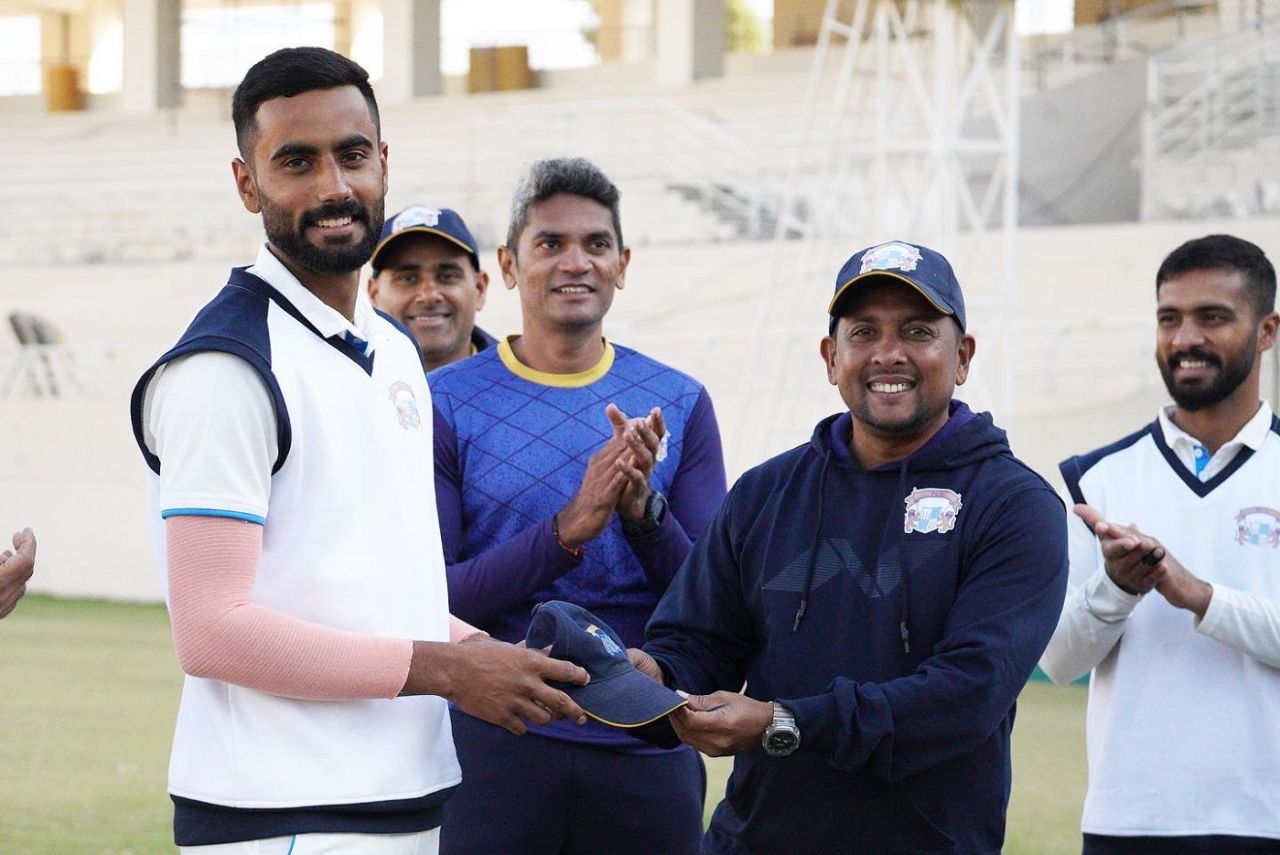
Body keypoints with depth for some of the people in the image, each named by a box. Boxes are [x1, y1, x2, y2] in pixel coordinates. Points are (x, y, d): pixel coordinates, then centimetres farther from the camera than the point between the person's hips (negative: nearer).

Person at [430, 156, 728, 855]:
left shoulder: (679, 404, 6)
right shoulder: (448, 404, 0)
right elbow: (429, 599, -8)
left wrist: (644, 508, -16)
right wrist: (570, 527, -20)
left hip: (644, 746, 2)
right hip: (494, 739, -2)